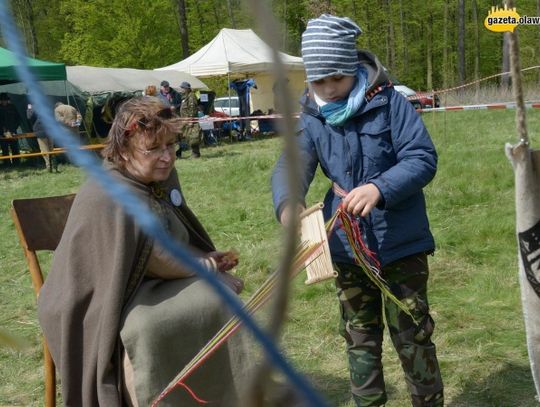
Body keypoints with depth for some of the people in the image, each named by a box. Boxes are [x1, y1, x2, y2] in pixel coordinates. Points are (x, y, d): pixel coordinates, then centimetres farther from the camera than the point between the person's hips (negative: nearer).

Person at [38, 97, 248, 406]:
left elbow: (174, 240, 9)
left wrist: (205, 259, -9)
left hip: (149, 283, 8)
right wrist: (209, 267, -13)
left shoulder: (161, 176, -2)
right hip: (105, 297, -8)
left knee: (216, 296, -7)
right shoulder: (108, 199, -29)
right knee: (145, 329, -32)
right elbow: (156, 260, -25)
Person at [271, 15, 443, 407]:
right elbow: (290, 165, -13)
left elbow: (423, 158, -16)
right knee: (360, 338, 18)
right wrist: (287, 203, -37)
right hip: (347, 248, 4)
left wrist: (380, 188, -34)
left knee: (412, 336, 8)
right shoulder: (311, 118, -1)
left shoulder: (388, 101, -12)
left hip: (400, 243, -4)